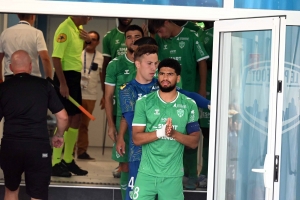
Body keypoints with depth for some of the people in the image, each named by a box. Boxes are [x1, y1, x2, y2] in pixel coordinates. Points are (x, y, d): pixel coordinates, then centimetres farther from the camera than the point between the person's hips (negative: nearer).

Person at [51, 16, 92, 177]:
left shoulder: (79, 28, 10)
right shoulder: (65, 29, -18)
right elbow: (56, 58, -22)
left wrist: (87, 40, 6)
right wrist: (62, 84, -25)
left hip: (75, 76, 9)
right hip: (65, 76, -9)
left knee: (76, 117, 12)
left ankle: (68, 160, 22)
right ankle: (56, 164, -1)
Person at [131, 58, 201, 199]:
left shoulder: (189, 105, 1)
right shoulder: (144, 102, -1)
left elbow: (194, 142, -1)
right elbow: (136, 138, -6)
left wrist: (174, 133, -19)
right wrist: (160, 132, -22)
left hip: (173, 175, 0)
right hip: (147, 173, 0)